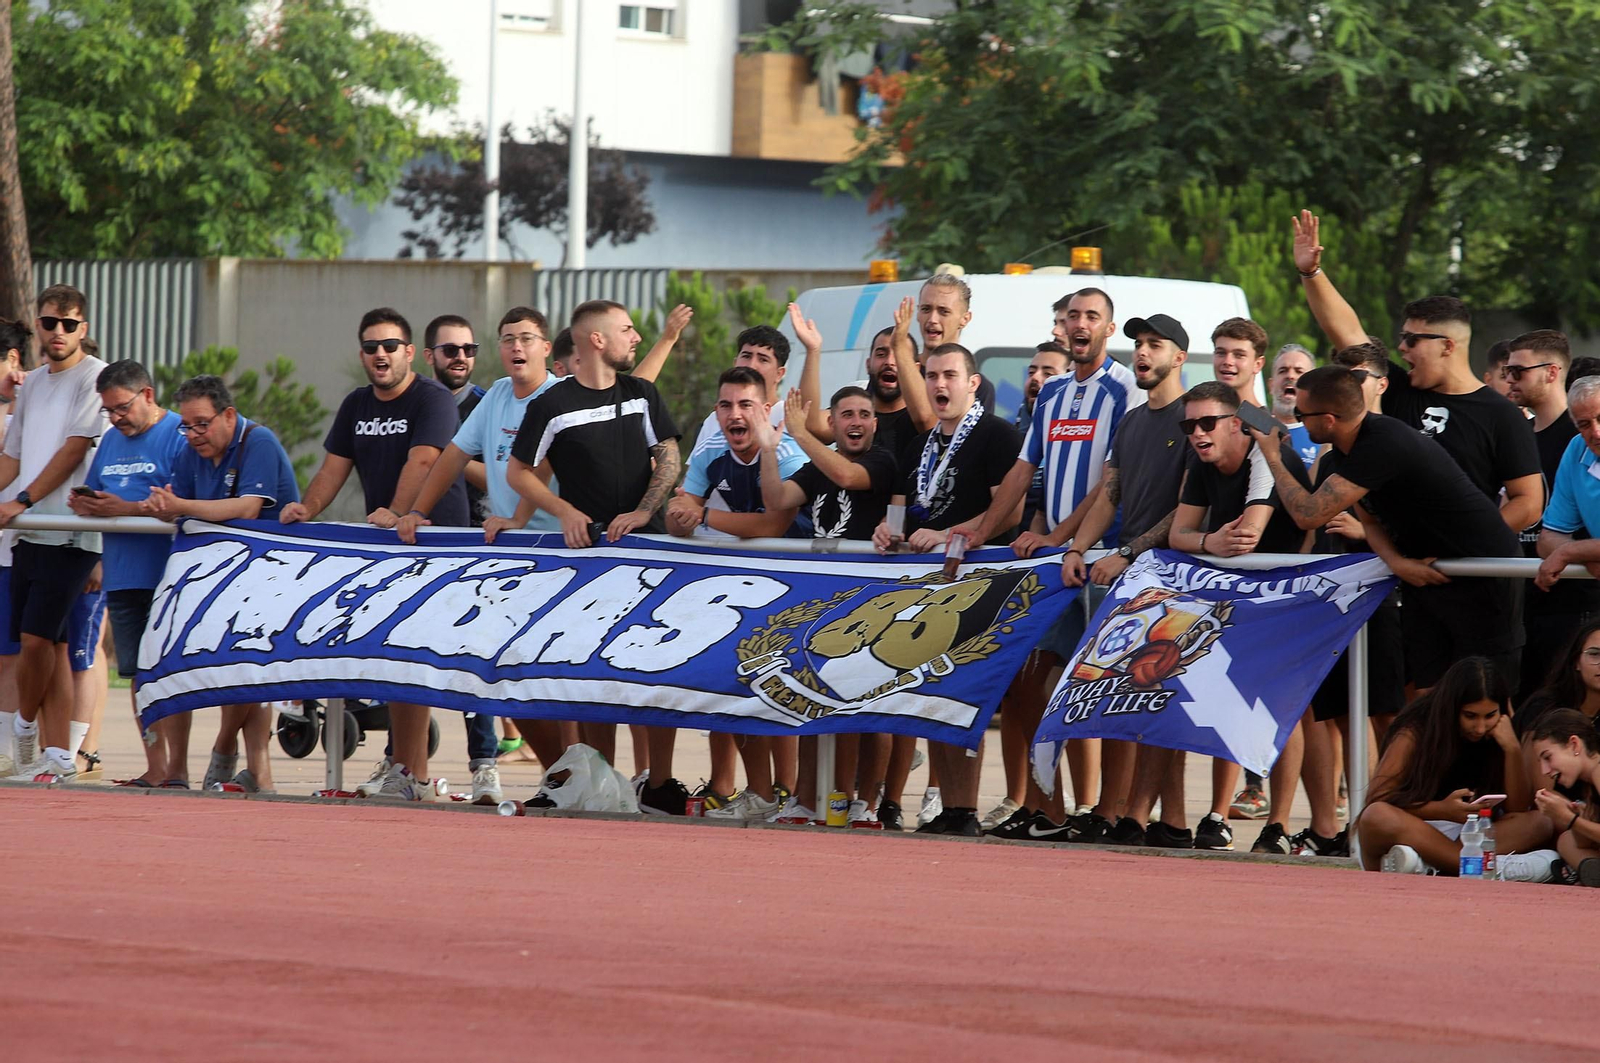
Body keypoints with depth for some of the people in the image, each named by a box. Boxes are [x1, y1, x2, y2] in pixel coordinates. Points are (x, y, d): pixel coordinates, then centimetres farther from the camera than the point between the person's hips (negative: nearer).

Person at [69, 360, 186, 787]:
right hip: (122, 574, 8)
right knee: (138, 672, 8)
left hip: (166, 575, -8)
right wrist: (84, 504, -1)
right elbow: (94, 493, 23)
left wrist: (126, 508, -21)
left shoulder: (179, 436, -6)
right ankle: (155, 768, 12)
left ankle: (177, 769, -7)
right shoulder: (112, 441, 20)